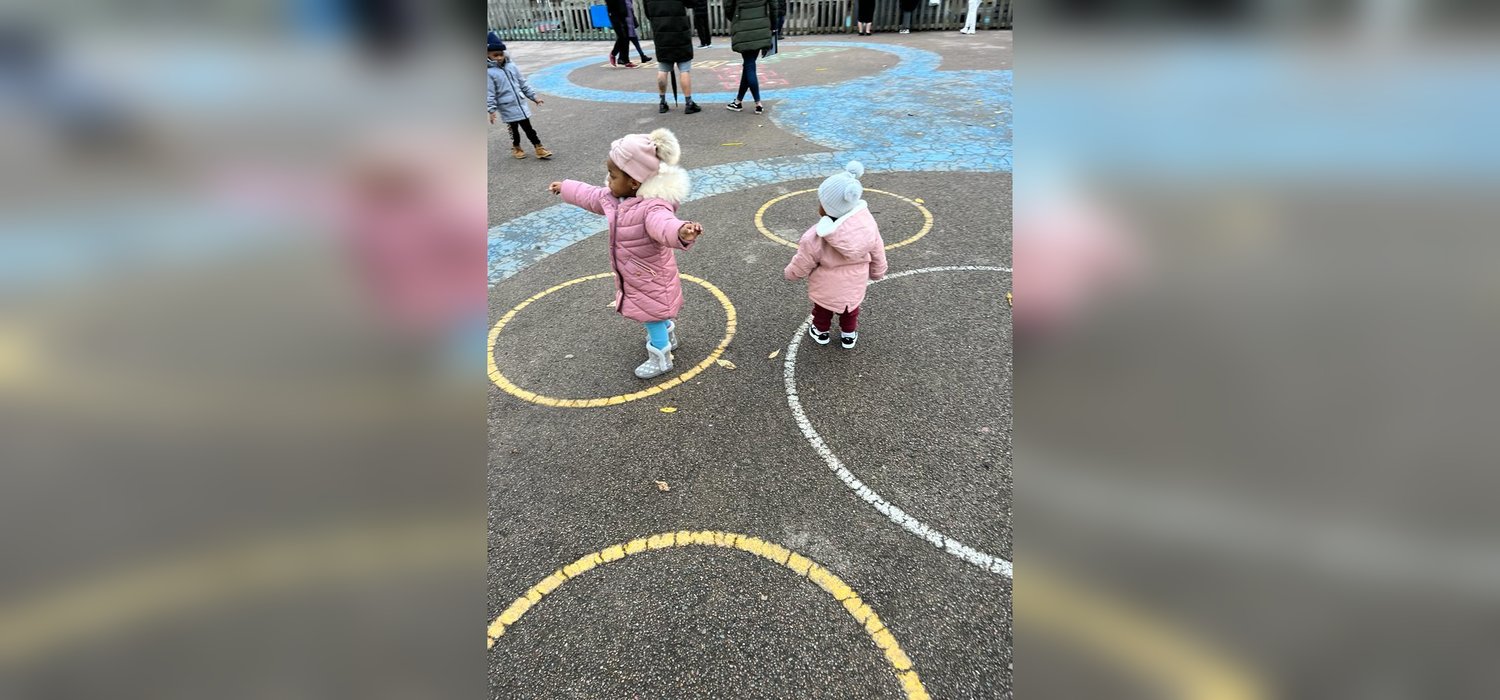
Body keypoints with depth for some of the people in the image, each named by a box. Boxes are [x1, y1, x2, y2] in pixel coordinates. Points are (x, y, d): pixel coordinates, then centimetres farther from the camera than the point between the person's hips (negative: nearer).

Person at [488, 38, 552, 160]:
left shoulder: (511, 65, 3)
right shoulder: (489, 72, -12)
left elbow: (523, 83, 11)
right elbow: (490, 93, -13)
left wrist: (533, 96, 12)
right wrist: (492, 110, -19)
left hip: (521, 104, 4)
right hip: (507, 108, -4)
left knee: (528, 127, 9)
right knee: (514, 129, 10)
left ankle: (539, 148, 14)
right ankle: (516, 148, 30)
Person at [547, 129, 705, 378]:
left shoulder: (653, 206, -35)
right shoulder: (614, 199, -4)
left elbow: (663, 224, -57)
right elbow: (590, 195, 15)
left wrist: (681, 231, -81)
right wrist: (564, 187, 30)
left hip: (651, 278, -9)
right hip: (632, 276, 9)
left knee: (652, 316, 9)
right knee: (654, 312, 30)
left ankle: (660, 359, 30)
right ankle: (668, 336, 55)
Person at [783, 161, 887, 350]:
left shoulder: (815, 238, -35)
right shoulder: (867, 224, -23)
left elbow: (800, 267, -19)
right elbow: (878, 256, -7)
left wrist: (789, 273, 4)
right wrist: (877, 272, 13)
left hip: (825, 291, -2)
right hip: (854, 288, 3)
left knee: (822, 310, 29)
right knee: (850, 310, 32)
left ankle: (821, 332, 52)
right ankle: (849, 335, 52)